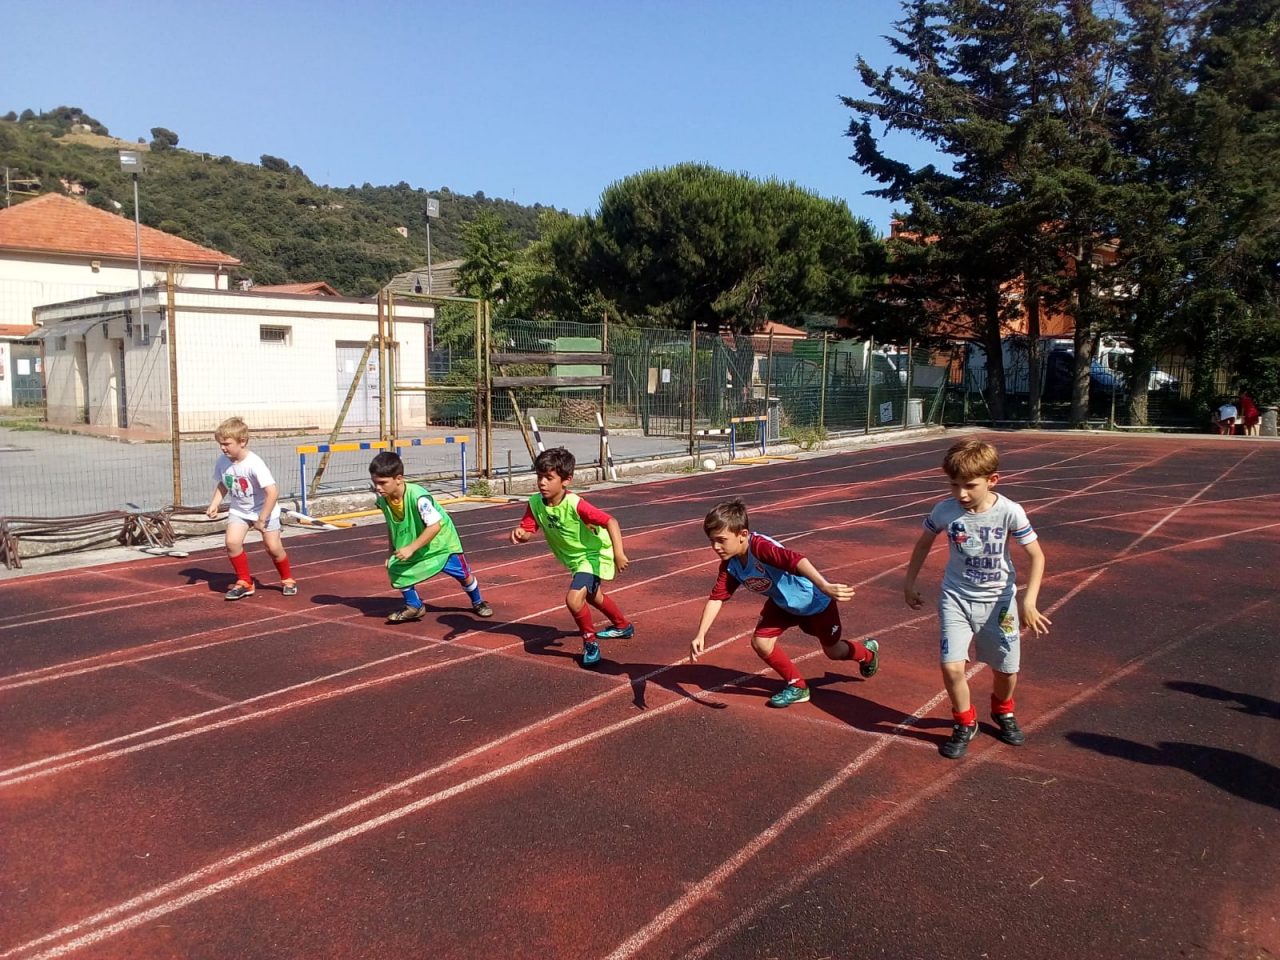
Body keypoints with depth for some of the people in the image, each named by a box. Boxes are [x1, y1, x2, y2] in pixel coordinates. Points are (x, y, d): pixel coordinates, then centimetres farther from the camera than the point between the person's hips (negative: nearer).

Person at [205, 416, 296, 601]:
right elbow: (222, 485, 8)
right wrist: (214, 504, -7)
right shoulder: (222, 461, -12)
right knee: (232, 542, -15)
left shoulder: (254, 464, -30)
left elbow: (273, 492, -32)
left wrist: (262, 519, -26)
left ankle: (287, 580, 22)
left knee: (273, 547, -5)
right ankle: (244, 582, 2)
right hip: (239, 510, 5)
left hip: (264, 509, -4)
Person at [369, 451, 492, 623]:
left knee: (464, 575, 6)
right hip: (409, 547, 5)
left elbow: (435, 525, -39)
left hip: (441, 541, -5)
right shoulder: (383, 500, -16)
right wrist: (392, 553, 1)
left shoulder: (418, 497, -37)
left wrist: (411, 548, -39)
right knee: (395, 568, -12)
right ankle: (414, 606, 10)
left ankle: (478, 603, 36)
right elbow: (392, 527, 2)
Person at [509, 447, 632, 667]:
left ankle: (590, 642, 1)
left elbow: (610, 521, -37)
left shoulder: (575, 505, -34)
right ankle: (623, 626, 58)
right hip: (575, 558, 8)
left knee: (574, 599, -27)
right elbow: (528, 531, -15)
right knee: (592, 597, 30)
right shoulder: (535, 503, -17)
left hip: (595, 555, -8)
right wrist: (519, 534, -39)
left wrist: (618, 553, -47)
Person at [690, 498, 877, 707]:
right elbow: (716, 597, -13)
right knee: (760, 643, -8)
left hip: (814, 600, -6)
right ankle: (797, 686, 14)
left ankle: (867, 652, 48)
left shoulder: (760, 547, -41)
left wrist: (826, 587, -69)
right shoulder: (729, 564, -17)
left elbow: (797, 561, -54)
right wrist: (700, 635, -22)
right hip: (783, 602, 6)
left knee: (833, 651, 13)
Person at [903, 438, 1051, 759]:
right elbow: (924, 543, 5)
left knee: (1007, 669, 10)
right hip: (956, 597, 0)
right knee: (951, 666, -13)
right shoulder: (945, 511, -14)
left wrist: (1029, 600, -20)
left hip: (999, 599, 0)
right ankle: (965, 723, 15)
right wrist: (909, 582, 10)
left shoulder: (1010, 512, -19)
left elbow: (1036, 556, -11)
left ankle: (1002, 712, 45)